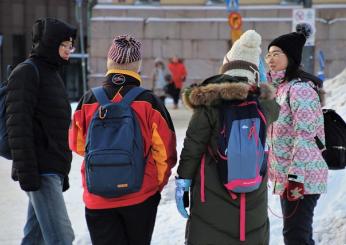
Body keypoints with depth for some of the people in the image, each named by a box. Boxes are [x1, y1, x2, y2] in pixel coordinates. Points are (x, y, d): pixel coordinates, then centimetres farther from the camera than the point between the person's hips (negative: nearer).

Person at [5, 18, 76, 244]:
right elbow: (18, 125, -16)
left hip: (54, 171, 9)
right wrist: (26, 172, -21)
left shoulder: (52, 74, 21)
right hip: (40, 172, -9)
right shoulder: (27, 73, -8)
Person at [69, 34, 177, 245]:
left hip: (98, 199, 1)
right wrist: (159, 182, 11)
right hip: (141, 196, -1)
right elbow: (165, 151, -7)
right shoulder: (149, 103, -10)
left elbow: (77, 145, 10)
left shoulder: (88, 102, -4)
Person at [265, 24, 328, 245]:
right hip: (287, 176, 10)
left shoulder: (299, 88, -14)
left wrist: (296, 175, -25)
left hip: (302, 176, -10)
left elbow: (304, 135, -21)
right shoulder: (281, 87, 15)